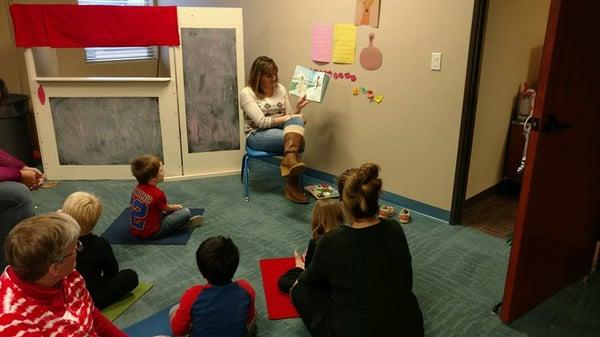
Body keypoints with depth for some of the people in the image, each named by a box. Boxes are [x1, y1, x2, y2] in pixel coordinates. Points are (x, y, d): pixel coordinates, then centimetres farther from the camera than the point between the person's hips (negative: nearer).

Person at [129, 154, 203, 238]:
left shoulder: (138, 188, -1)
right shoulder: (157, 194, -25)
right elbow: (166, 208, -5)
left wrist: (173, 207, 18)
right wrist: (176, 207, 17)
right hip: (151, 232, -9)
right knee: (186, 212, -12)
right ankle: (182, 224, 16)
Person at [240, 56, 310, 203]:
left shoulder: (280, 88, 9)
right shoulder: (247, 93, -8)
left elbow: (290, 115, 8)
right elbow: (262, 122, -18)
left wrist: (296, 108, -14)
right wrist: (288, 117, -19)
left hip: (283, 131, 5)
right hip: (258, 135, -5)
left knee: (297, 119, -30)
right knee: (296, 139, -32)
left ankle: (290, 161, -45)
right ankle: (292, 185, -30)